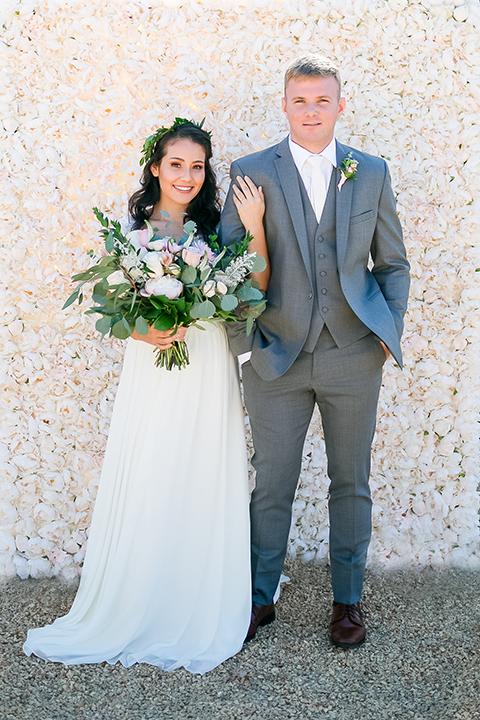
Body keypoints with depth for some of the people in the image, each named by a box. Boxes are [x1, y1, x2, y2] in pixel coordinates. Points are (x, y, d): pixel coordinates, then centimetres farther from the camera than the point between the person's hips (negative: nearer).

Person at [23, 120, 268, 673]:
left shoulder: (217, 227, 4)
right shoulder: (131, 228, 2)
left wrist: (255, 229, -14)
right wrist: (140, 330, -15)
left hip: (208, 375, 1)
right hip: (151, 374, -1)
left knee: (204, 493, 8)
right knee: (147, 490, 4)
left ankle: (202, 619, 27)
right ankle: (138, 614, 24)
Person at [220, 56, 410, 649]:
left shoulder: (372, 172, 6)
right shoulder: (251, 172, 1)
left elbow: (392, 261, 12)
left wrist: (391, 328, 1)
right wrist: (242, 341, -5)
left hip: (354, 355, 1)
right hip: (277, 356, -1)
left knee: (351, 484, 11)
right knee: (272, 485, 8)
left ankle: (347, 600, 28)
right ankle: (260, 598, 27)